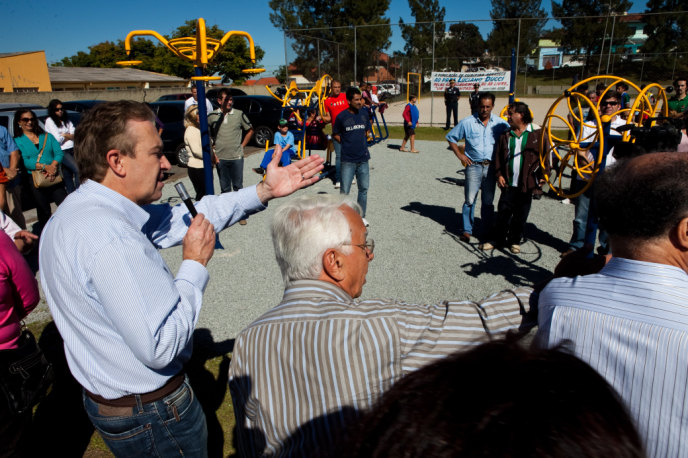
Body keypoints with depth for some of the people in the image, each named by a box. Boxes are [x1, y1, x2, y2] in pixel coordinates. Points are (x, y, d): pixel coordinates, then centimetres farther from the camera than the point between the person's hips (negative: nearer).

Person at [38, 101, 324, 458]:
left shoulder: (82, 209, -1)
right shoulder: (110, 236, -33)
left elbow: (184, 217, 0)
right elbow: (160, 347, -33)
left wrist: (263, 191, -4)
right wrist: (195, 263, -22)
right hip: (150, 414, -9)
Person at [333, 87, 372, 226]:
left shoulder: (364, 113, 6)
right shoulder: (342, 116, -6)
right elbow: (335, 134, 5)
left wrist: (363, 140, 6)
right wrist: (346, 143, -4)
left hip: (363, 158, 4)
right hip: (348, 160, -4)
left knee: (364, 189, 11)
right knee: (344, 191, 0)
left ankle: (361, 216, 25)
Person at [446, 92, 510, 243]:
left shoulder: (500, 123, 3)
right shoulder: (467, 122, 0)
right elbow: (451, 137, 8)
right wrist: (460, 154, 1)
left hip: (491, 167, 2)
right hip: (474, 166, -2)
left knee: (488, 201, 8)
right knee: (470, 199, -4)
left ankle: (487, 231, 19)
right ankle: (467, 230, 7)